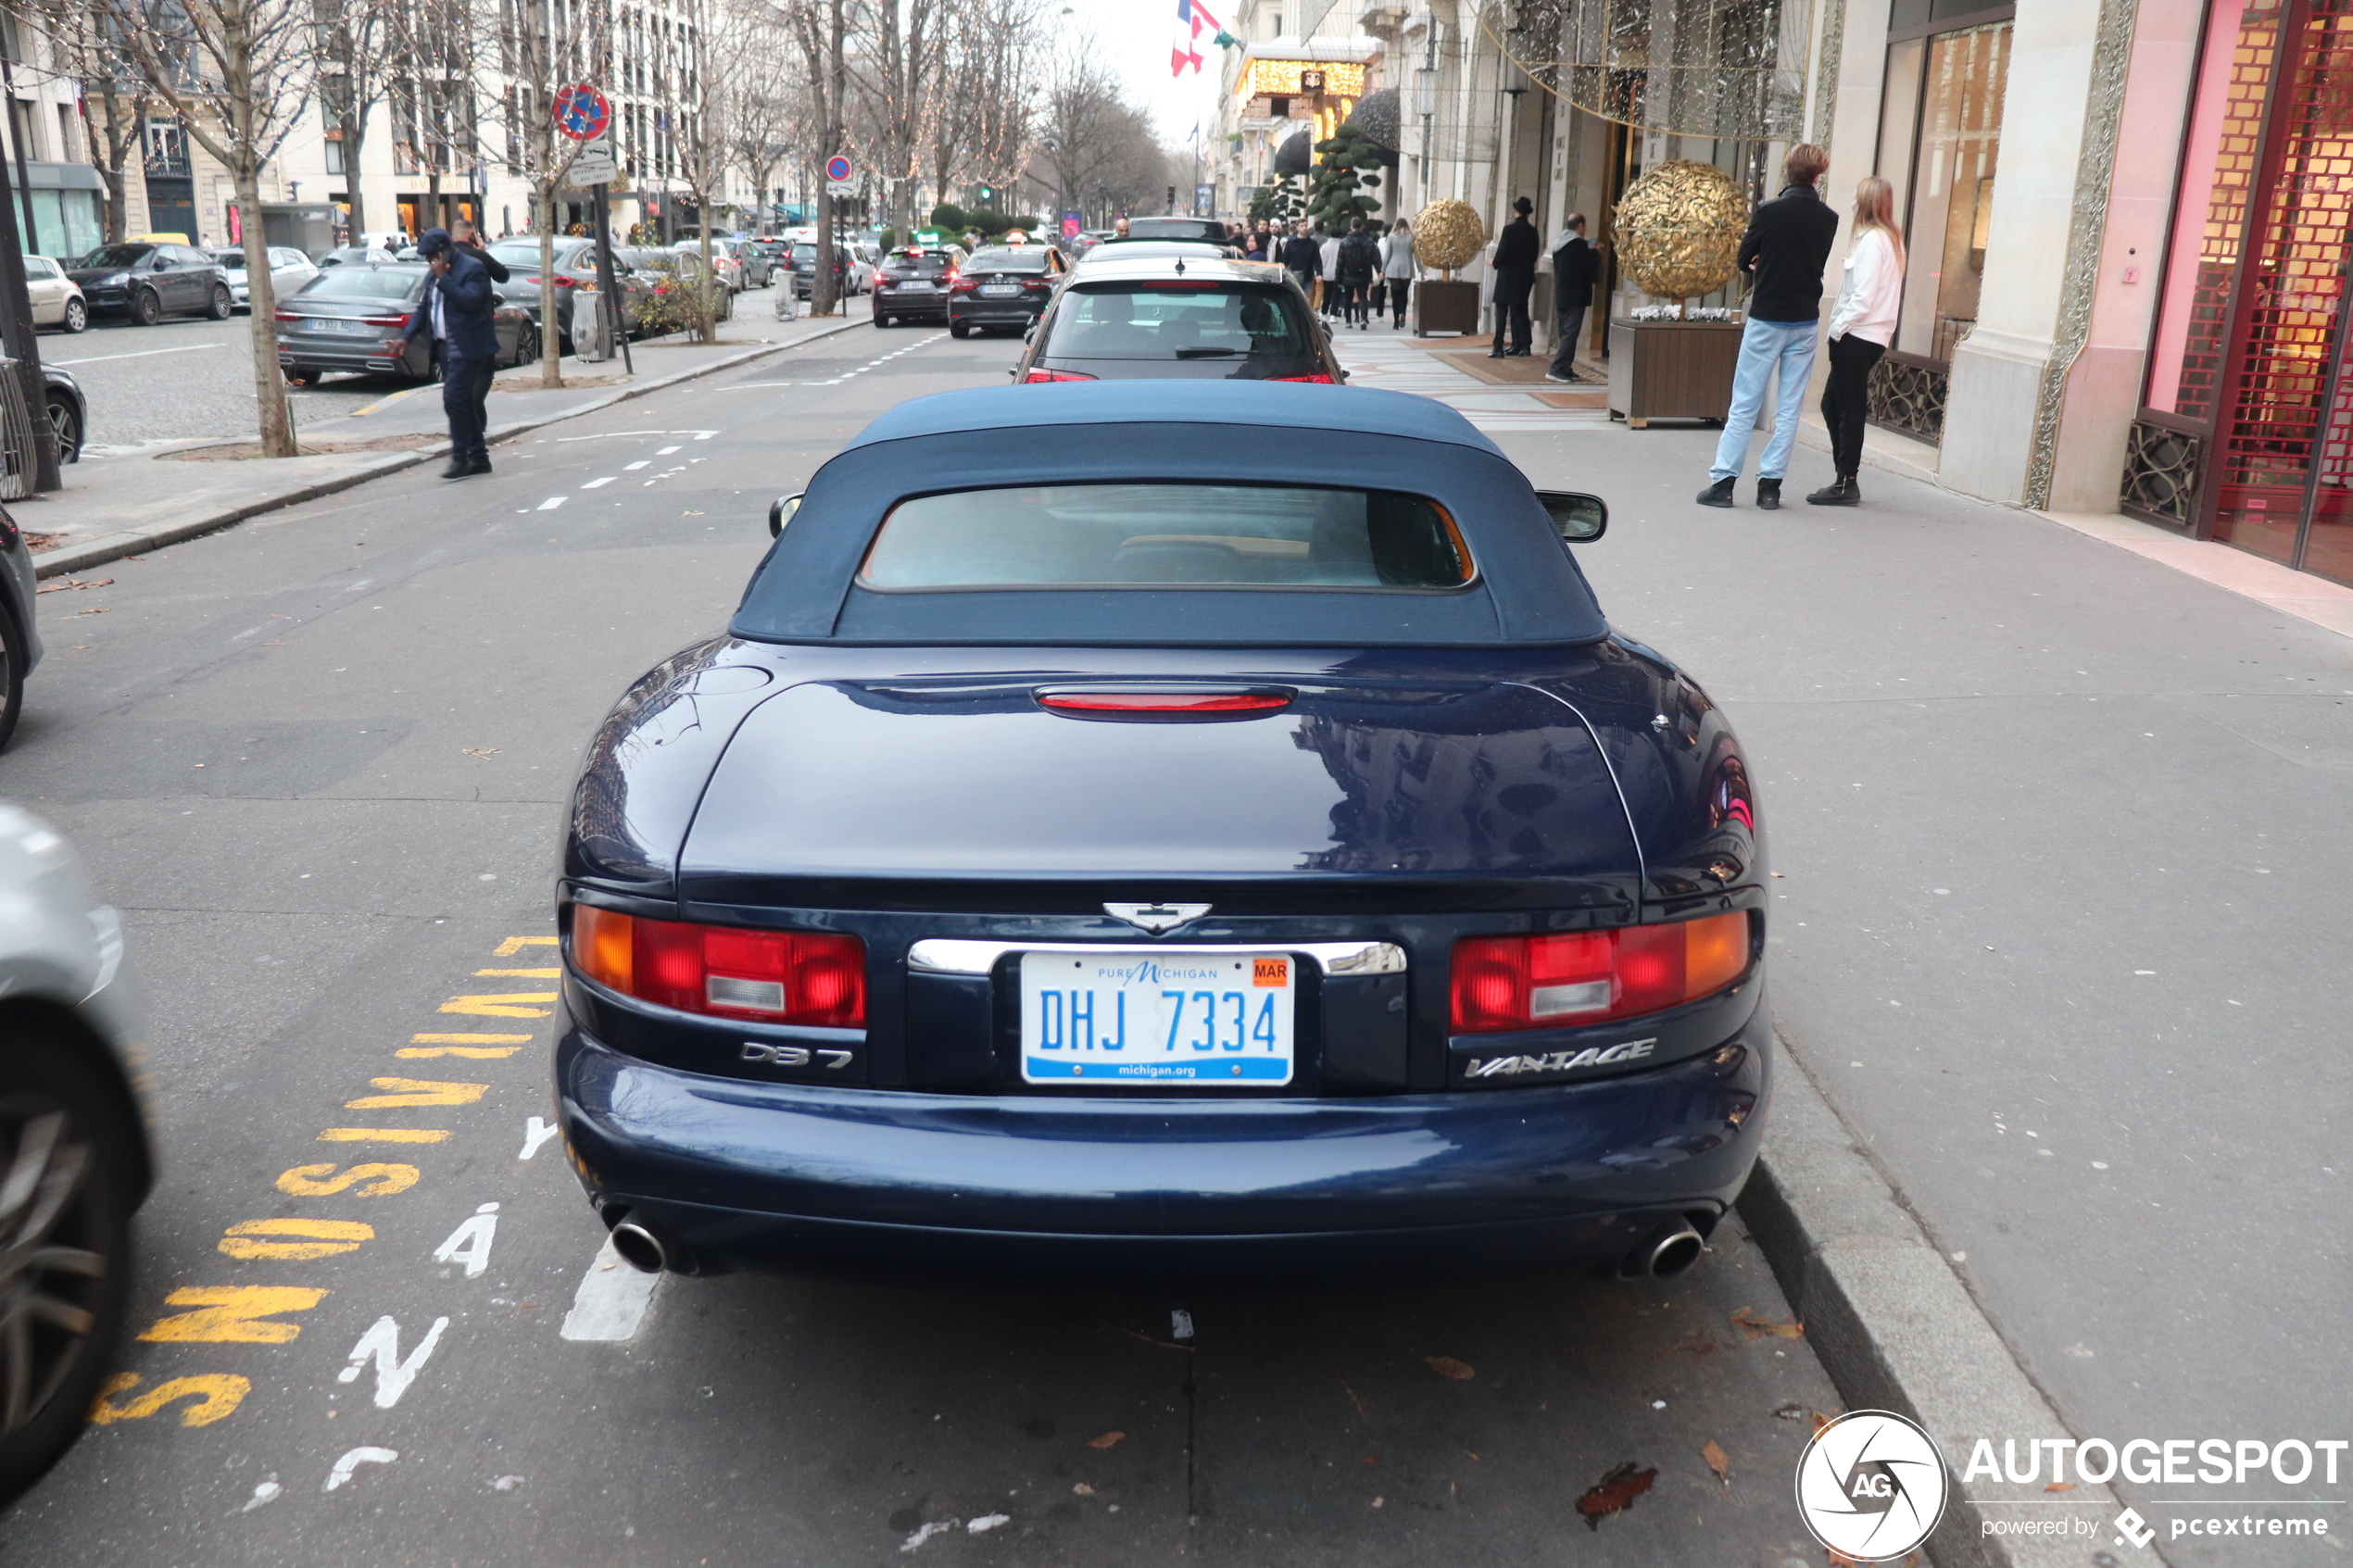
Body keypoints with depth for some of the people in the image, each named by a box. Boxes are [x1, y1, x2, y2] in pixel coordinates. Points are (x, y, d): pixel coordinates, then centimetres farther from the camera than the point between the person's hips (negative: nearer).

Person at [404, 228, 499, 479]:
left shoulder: (473, 268, -9)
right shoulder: (436, 274, 18)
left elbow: (470, 300, -24)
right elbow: (424, 308, 22)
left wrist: (443, 278, -20)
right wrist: (406, 337, 12)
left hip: (467, 348, -9)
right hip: (446, 347, 9)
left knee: (453, 399, -14)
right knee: (462, 402, 9)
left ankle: (460, 458, -7)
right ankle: (478, 458, 14)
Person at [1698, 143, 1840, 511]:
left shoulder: (1770, 211, -10)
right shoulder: (1828, 218, 2)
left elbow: (1744, 260, 0)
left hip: (1766, 318, -3)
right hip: (1806, 321, 3)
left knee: (1744, 405, 0)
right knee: (1788, 408, 6)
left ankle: (1723, 481, -1)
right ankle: (1770, 484, 6)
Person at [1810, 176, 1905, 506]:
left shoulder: (1871, 239, -13)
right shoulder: (1891, 239, 16)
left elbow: (1863, 296, -19)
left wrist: (1838, 329, -11)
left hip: (1858, 336, -10)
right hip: (1872, 336, 10)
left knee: (1848, 410, -6)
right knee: (1833, 405, 14)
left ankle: (1846, 484, -3)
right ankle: (1844, 479, 16)